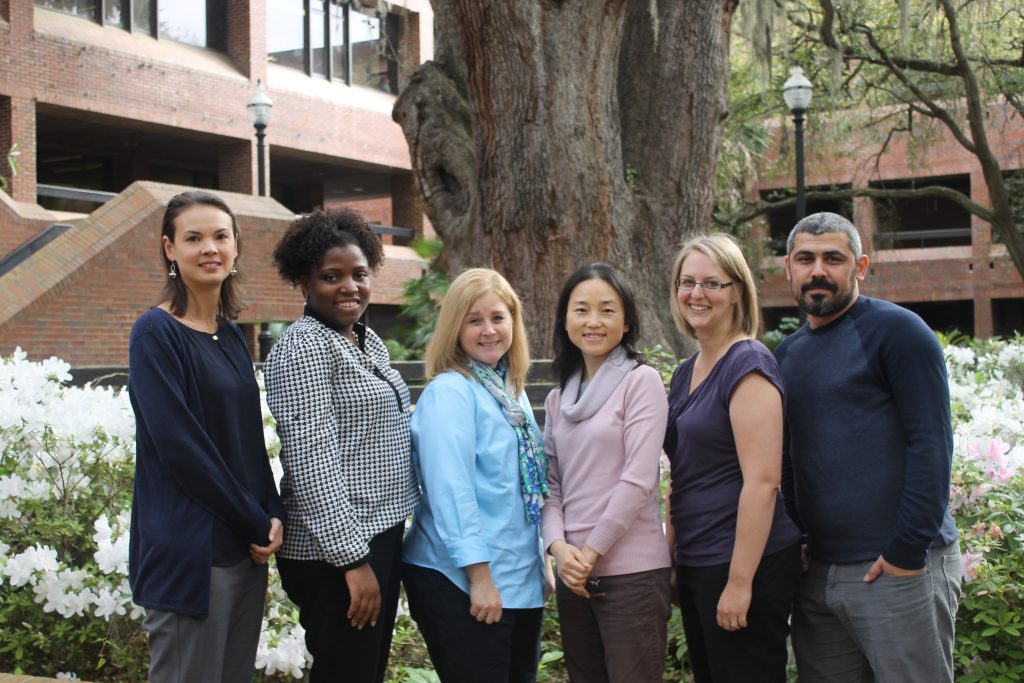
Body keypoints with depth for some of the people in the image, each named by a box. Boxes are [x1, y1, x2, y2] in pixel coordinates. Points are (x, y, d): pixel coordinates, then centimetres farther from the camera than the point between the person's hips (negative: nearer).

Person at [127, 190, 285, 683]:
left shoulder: (231, 335, 11)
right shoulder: (156, 332, -10)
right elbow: (178, 445, -17)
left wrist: (273, 513, -2)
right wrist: (257, 523, -12)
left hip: (246, 546, 7)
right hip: (189, 549, -7)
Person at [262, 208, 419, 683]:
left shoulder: (369, 342, 12)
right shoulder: (304, 347, -14)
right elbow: (313, 461, -20)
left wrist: (379, 548, 17)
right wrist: (352, 558, -22)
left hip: (381, 536, 9)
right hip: (334, 549, -9)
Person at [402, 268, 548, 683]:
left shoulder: (511, 390, 11)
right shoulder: (449, 392, -13)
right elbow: (451, 489, -20)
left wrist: (542, 563, 18)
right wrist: (479, 575, -22)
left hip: (522, 578, 8)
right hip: (460, 583, -8)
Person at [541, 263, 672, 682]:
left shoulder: (641, 381, -4)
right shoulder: (558, 398, 13)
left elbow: (638, 479, -12)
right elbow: (551, 484, 11)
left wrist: (591, 551, -11)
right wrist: (559, 546, -7)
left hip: (632, 571, -6)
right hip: (574, 574, 6)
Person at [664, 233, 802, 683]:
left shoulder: (748, 365, -13)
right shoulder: (685, 374, 13)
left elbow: (762, 481, -20)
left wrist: (740, 582, -21)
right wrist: (672, 561, 19)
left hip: (745, 563, -9)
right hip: (696, 563, 9)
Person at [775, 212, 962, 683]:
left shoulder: (896, 330, -6)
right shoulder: (787, 354, 14)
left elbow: (931, 445, -13)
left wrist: (909, 551, -16)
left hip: (899, 569, -6)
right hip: (817, 572, 7)